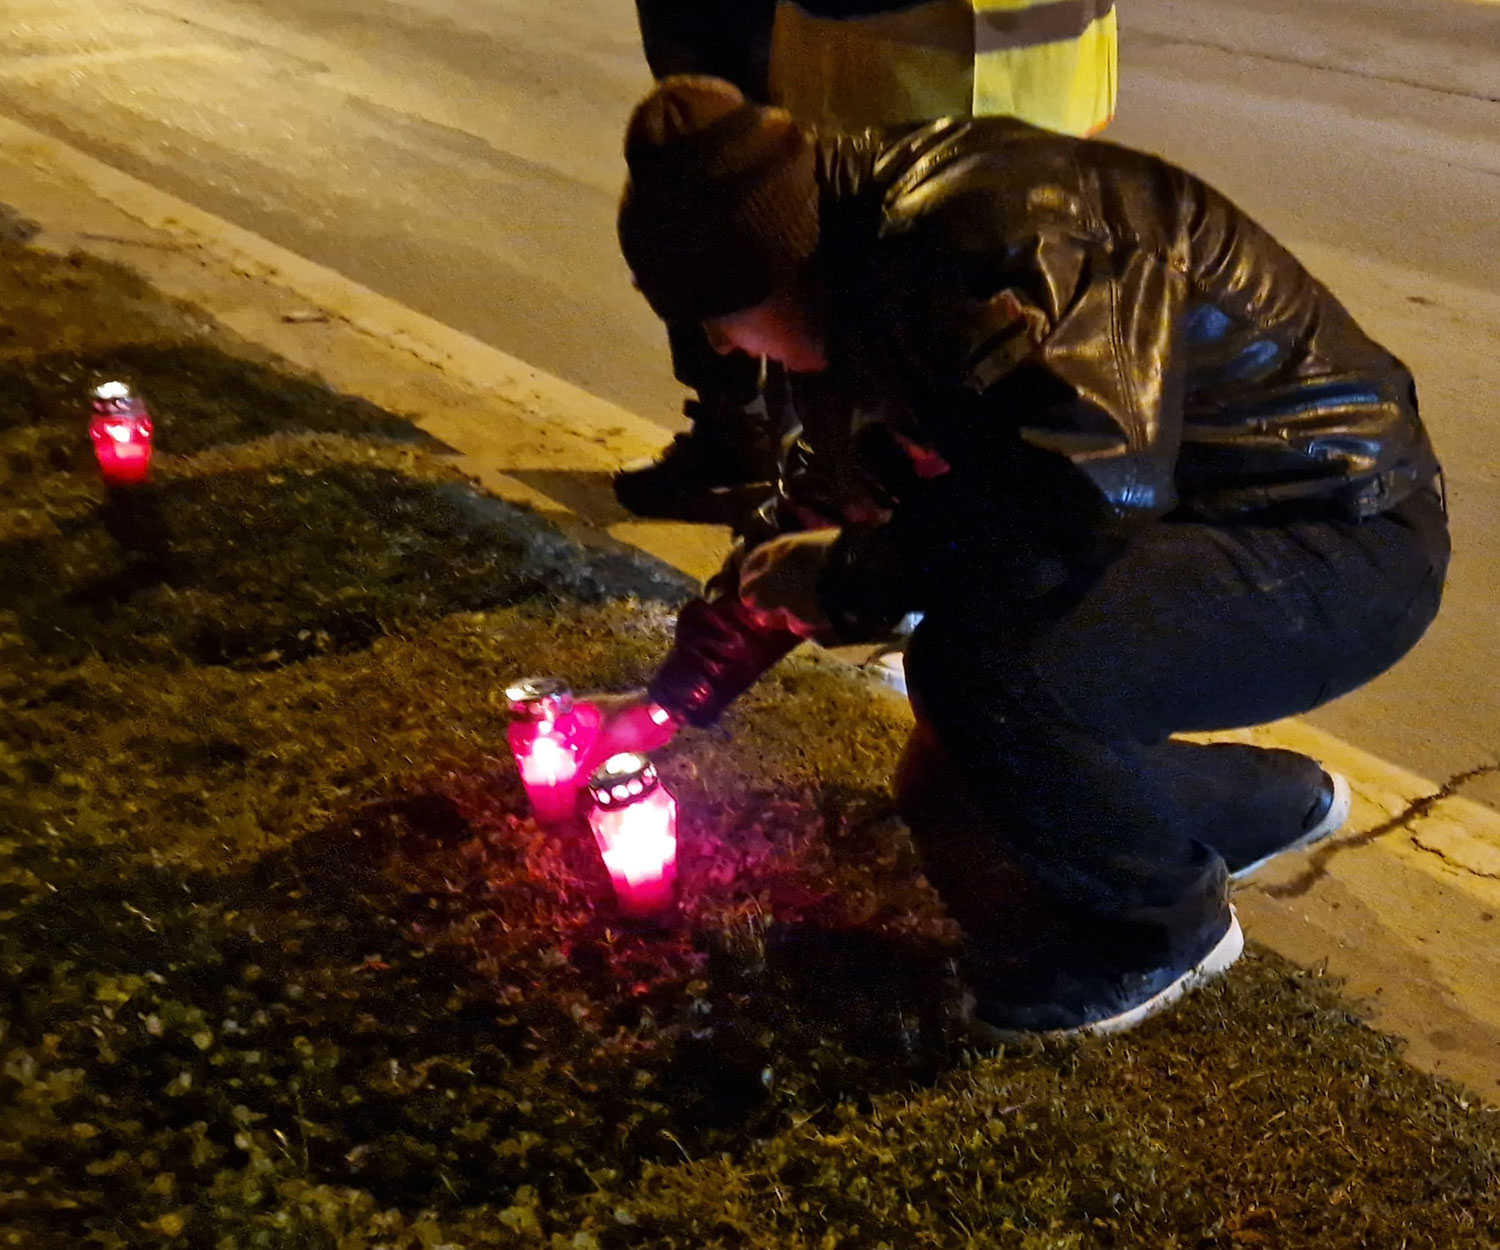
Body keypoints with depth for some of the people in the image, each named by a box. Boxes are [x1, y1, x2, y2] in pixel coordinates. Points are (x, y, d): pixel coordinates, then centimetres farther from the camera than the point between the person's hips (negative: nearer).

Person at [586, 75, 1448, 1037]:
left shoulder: (989, 237, -28)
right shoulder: (880, 254, 4)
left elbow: (1083, 507, -37)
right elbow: (831, 506, 13)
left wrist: (834, 581, -22)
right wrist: (669, 705, 17)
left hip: (1344, 543, -9)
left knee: (984, 667, -32)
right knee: (950, 800, 12)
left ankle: (1165, 928, -3)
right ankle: (1266, 803, 31)